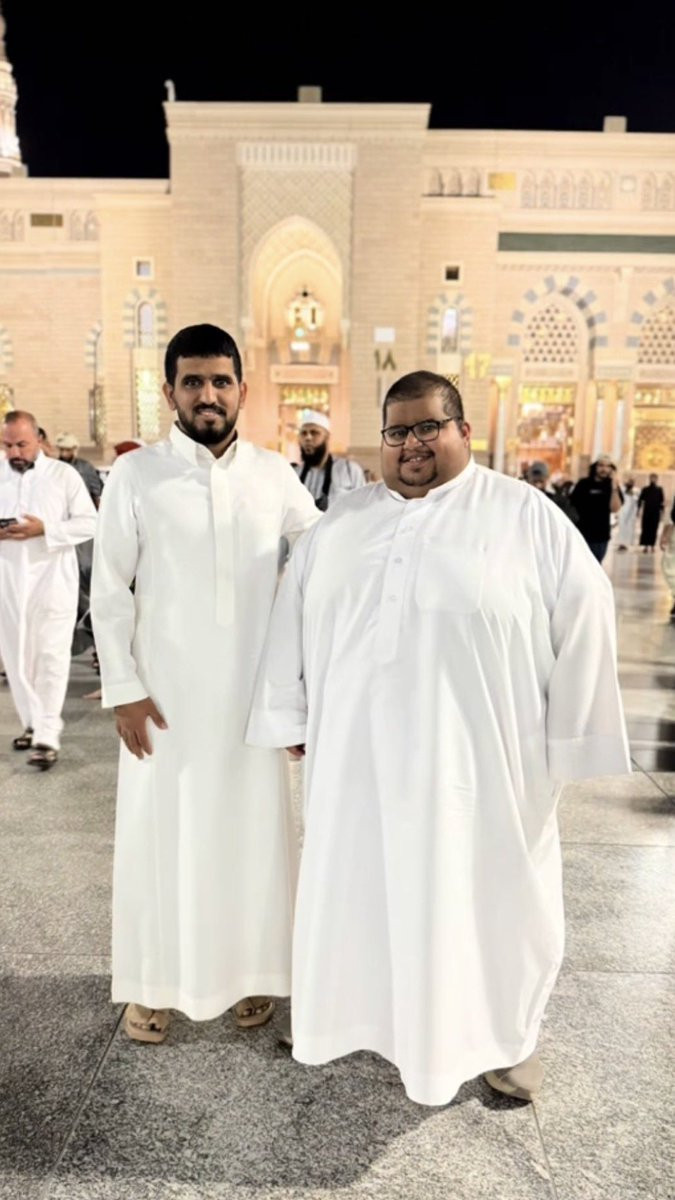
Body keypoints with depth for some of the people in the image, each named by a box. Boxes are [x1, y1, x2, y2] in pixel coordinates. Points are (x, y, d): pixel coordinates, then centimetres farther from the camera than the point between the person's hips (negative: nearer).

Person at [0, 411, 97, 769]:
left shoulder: (63, 474, -1)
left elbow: (89, 523, -4)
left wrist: (44, 529, -18)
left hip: (52, 579, -4)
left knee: (51, 657, -6)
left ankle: (47, 736, -6)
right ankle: (32, 722, 25)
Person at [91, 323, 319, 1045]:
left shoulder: (273, 475, 1)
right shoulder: (135, 476, -4)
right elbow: (109, 592, -3)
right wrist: (123, 689, -8)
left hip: (251, 693, 2)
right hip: (165, 695, -1)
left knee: (250, 832, 13)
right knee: (160, 835, 10)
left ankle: (249, 970, 34)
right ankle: (151, 981, 32)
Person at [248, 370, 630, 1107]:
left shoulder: (527, 517, -5)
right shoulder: (340, 522, 6)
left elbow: (583, 619, -5)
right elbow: (293, 617, 11)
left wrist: (567, 743, -5)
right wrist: (291, 717, 10)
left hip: (477, 758, -3)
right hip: (358, 755, 4)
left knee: (483, 897, 13)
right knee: (359, 889, 18)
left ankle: (505, 1034, 40)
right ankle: (364, 1009, 44)